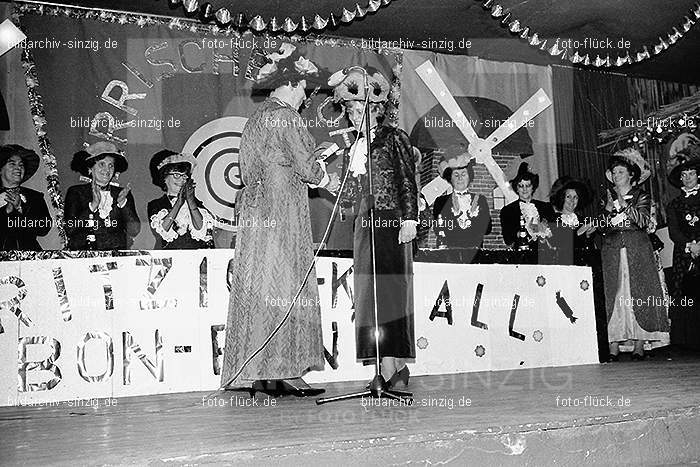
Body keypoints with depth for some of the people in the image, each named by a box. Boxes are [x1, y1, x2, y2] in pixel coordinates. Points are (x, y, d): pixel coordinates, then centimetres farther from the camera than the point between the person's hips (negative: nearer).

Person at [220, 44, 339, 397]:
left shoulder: (256, 118, 21)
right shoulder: (284, 116, -8)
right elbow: (304, 164, -11)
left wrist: (318, 161, 24)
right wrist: (327, 179, 9)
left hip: (255, 209, 9)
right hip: (281, 212, -9)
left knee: (256, 289, 5)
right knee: (286, 287, -7)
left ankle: (259, 373, 8)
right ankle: (283, 371, -5)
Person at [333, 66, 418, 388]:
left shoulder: (394, 138, 0)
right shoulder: (352, 147, 18)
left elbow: (408, 182, -5)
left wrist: (409, 219, -11)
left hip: (389, 223, -7)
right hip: (362, 226, 7)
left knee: (385, 293, -10)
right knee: (369, 295, 4)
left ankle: (389, 368, -8)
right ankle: (396, 366, 10)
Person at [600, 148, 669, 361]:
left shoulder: (641, 196, 9)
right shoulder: (607, 197, 16)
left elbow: (643, 220, -7)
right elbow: (601, 227, 9)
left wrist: (625, 206, -15)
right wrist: (609, 209, -7)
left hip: (637, 250, -1)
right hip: (612, 251, 2)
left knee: (638, 294, -6)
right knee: (612, 295, -7)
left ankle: (639, 345, -2)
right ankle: (613, 346, -8)